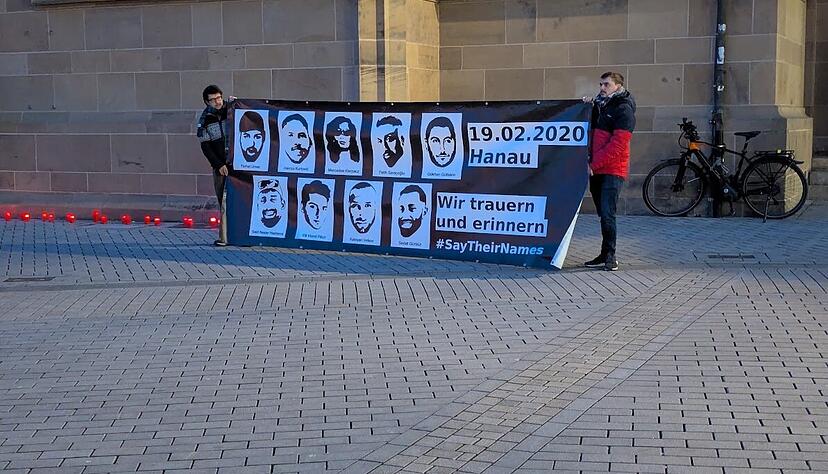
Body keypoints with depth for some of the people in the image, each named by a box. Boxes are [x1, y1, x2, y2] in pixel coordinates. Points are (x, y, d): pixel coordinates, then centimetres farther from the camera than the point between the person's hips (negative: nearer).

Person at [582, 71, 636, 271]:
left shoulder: (623, 109, -9)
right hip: (596, 170, 8)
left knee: (607, 214, -13)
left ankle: (609, 257, -9)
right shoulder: (599, 105, 18)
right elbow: (591, 133, 22)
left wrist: (594, 164, -18)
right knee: (603, 214, 11)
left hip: (613, 171, -8)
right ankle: (605, 256, 16)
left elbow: (617, 145, -16)